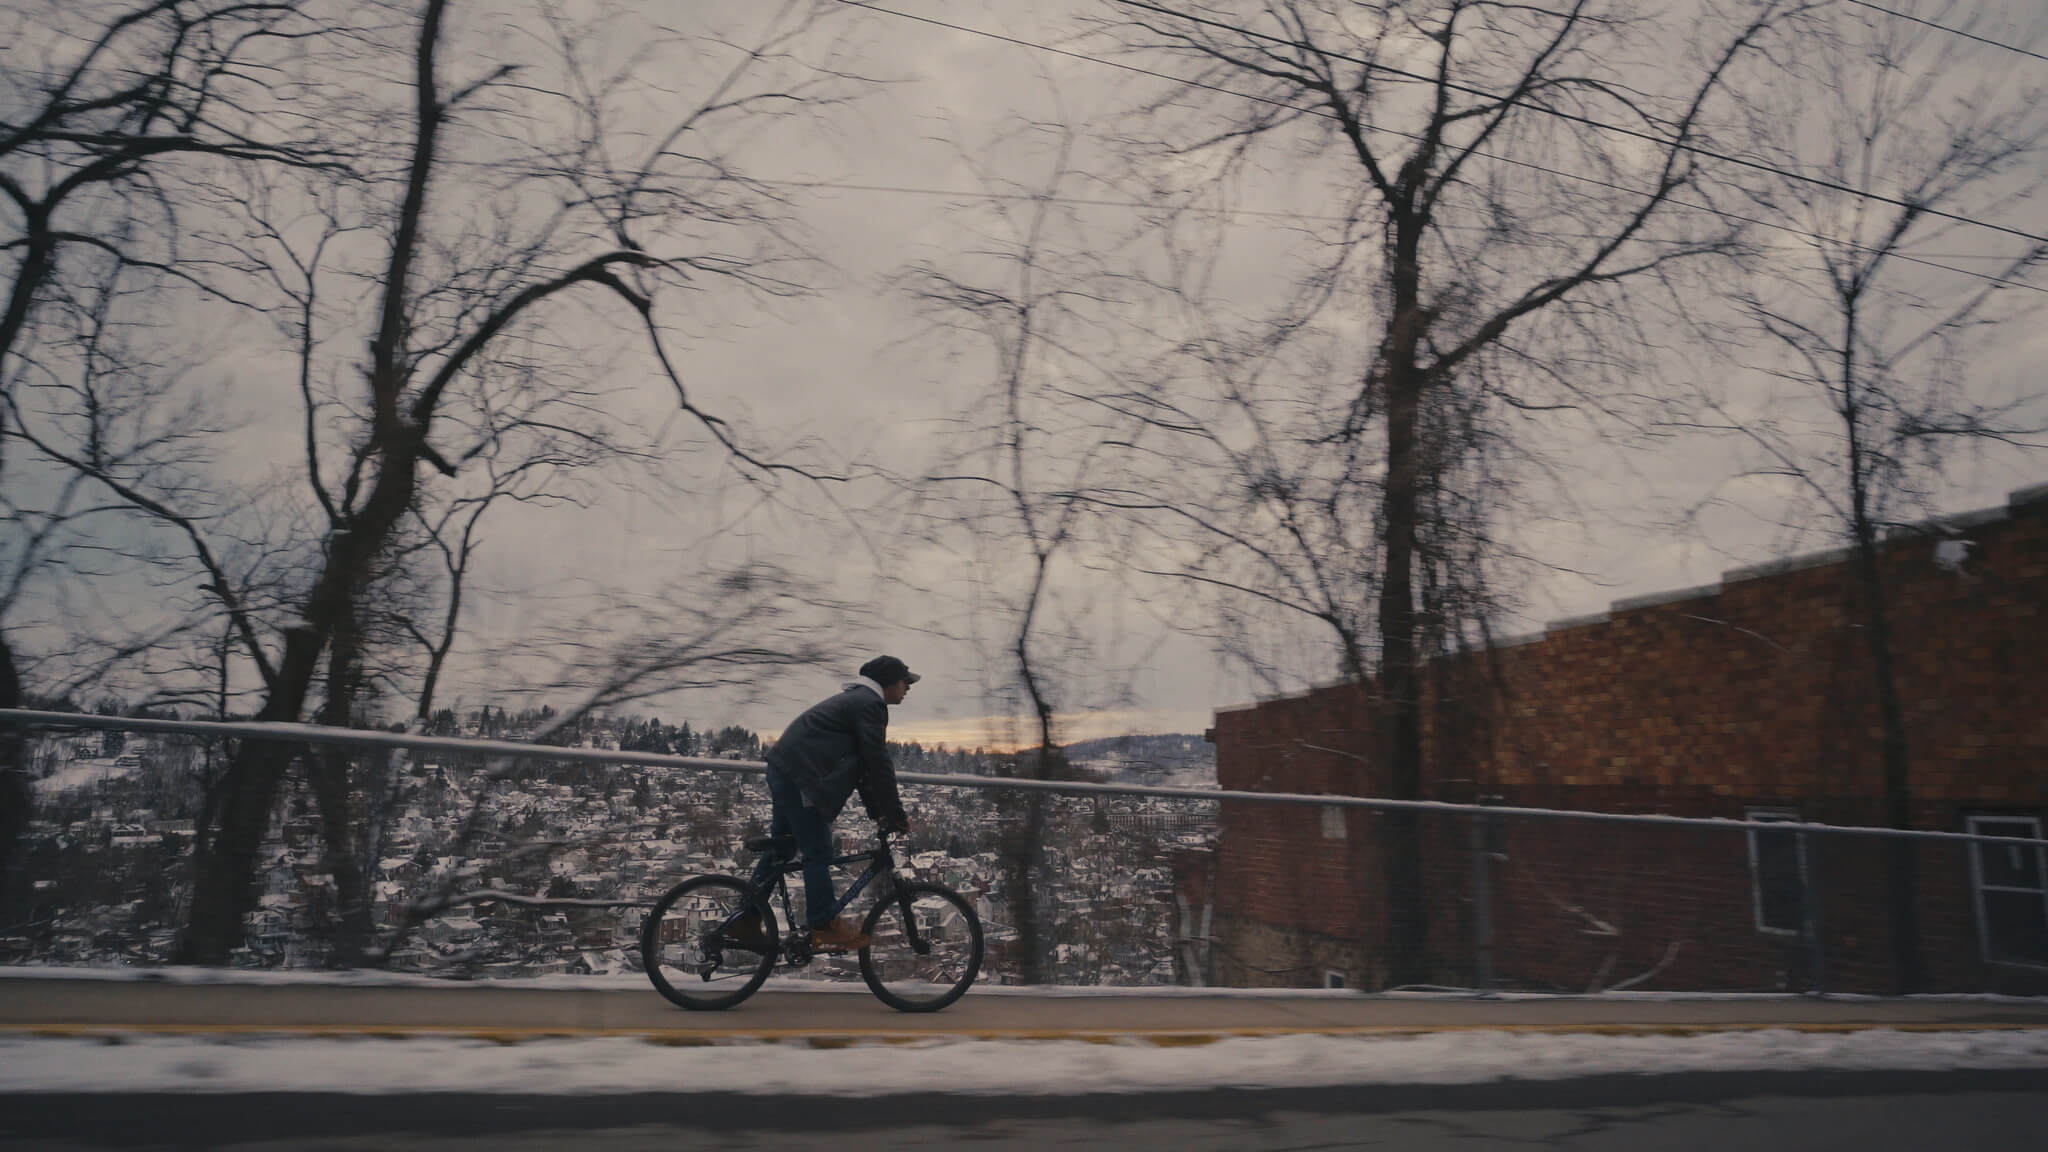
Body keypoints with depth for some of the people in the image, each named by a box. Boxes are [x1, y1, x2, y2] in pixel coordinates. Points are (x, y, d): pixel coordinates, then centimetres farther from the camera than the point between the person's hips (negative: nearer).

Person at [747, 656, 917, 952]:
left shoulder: (855, 700, 22)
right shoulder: (869, 705, -11)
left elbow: (864, 764, 23)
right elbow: (879, 765, -15)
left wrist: (877, 812, 21)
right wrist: (897, 816, -8)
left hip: (784, 770, 11)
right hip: (800, 777, -11)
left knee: (781, 845, 17)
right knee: (818, 853, -4)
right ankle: (825, 928, 2)